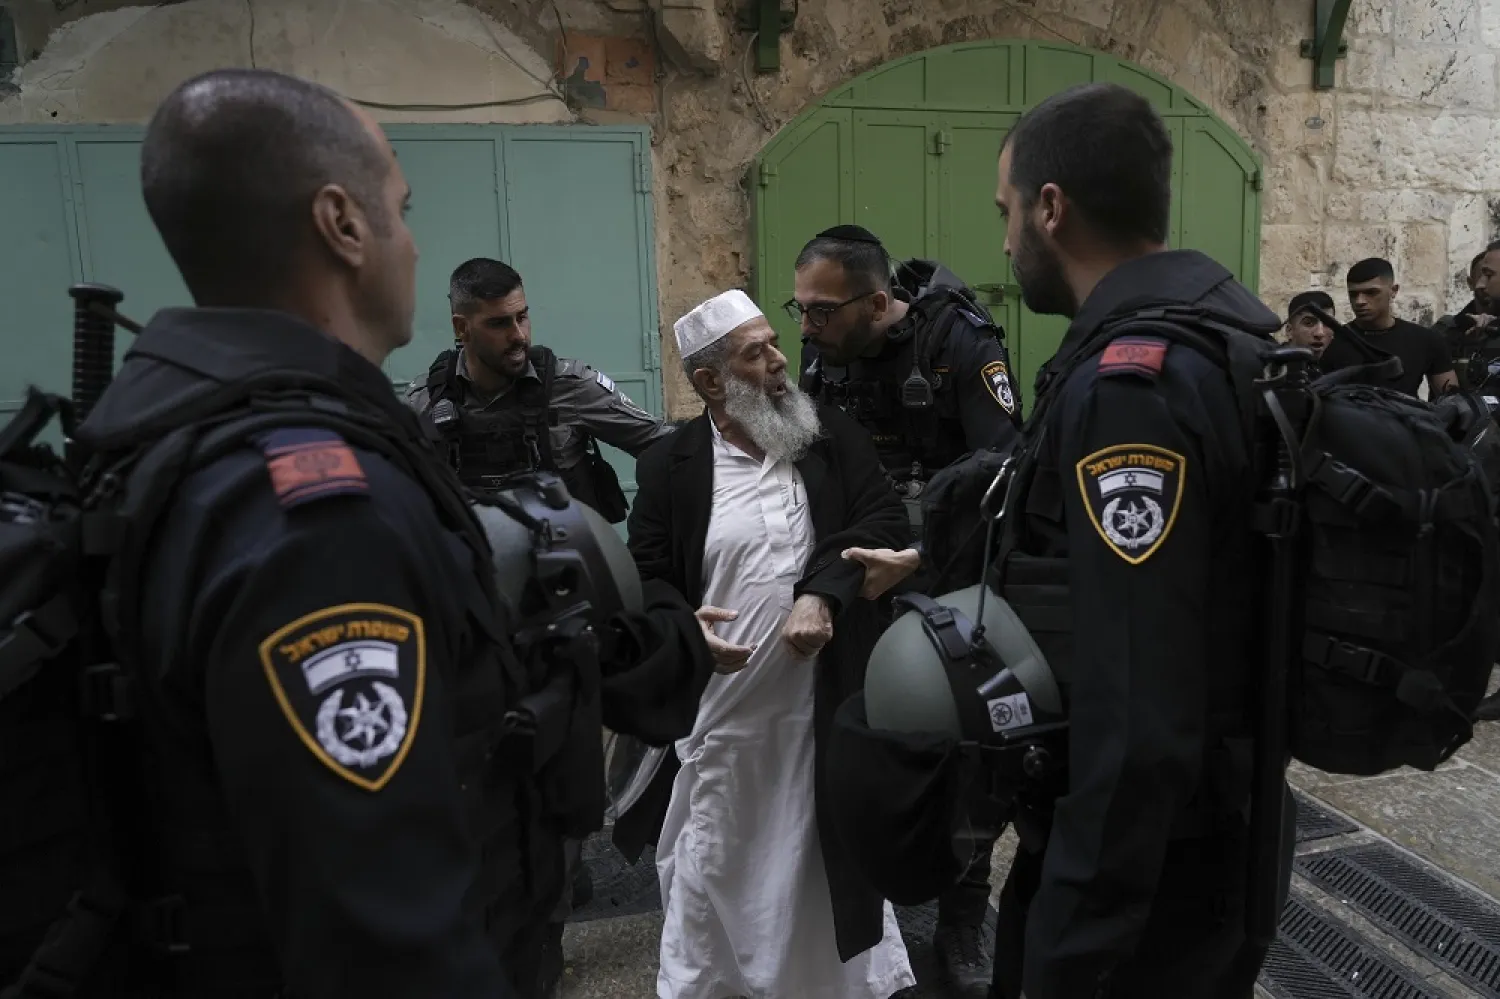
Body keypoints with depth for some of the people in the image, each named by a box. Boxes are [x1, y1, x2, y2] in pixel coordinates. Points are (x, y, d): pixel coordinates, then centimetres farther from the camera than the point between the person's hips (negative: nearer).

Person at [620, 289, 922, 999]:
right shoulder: (670, 466, 0)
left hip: (824, 698, 1)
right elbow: (646, 578, 1)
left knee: (828, 847, 18)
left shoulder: (834, 437, 3)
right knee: (714, 858, 13)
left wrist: (821, 594, -18)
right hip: (718, 705, -1)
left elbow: (886, 524, -4)